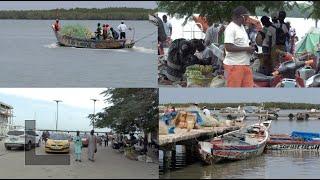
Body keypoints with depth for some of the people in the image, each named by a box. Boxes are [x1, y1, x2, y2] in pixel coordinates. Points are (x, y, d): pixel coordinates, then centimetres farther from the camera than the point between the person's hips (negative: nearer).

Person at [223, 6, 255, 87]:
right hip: (234, 65, -9)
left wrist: (250, 47, 6)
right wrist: (246, 48, -18)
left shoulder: (241, 27, 17)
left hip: (245, 65, 9)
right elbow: (228, 47, -22)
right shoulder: (231, 28, -13)